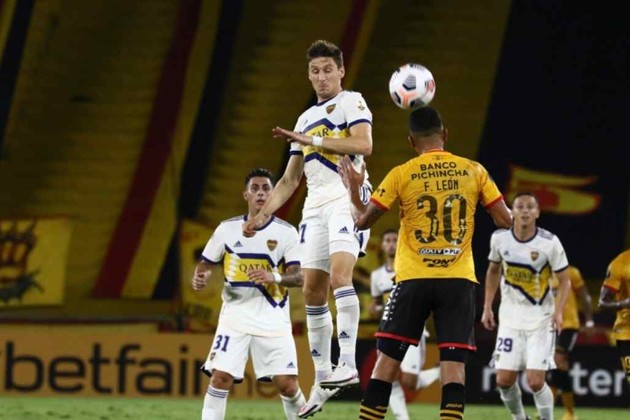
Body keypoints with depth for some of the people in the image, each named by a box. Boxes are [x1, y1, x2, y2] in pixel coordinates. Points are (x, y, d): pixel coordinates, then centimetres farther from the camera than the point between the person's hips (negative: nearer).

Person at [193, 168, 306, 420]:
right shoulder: (227, 229, 6)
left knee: (287, 383, -5)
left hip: (273, 320, -1)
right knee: (220, 378, -13)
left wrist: (275, 278, -27)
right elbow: (206, 264, 13)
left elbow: (299, 277, -7)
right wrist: (200, 277, -10)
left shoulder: (286, 232, 0)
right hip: (235, 316, 1)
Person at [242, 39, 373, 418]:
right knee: (313, 291, 3)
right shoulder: (306, 119, 24)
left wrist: (311, 140, -15)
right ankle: (323, 377, 8)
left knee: (339, 274, -25)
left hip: (346, 199, -8)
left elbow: (364, 145, -16)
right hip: (315, 207, 8)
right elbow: (290, 180, 26)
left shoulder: (351, 103, 3)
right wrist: (263, 215, 17)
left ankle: (348, 364, -31)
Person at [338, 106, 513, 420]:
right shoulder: (473, 171, 3)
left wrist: (353, 188, 20)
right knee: (454, 364, -4)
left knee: (387, 360, 6)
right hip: (459, 280, 1)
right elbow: (506, 220, 5)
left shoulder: (401, 175, -2)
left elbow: (362, 220, 1)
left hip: (414, 279, -1)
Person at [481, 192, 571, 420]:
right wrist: (487, 307, 10)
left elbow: (564, 281, -6)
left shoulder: (550, 243, -14)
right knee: (504, 380, -2)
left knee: (535, 381, -12)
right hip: (510, 318, 3)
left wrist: (558, 311, -21)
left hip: (541, 319, -3)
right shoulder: (500, 238, -4)